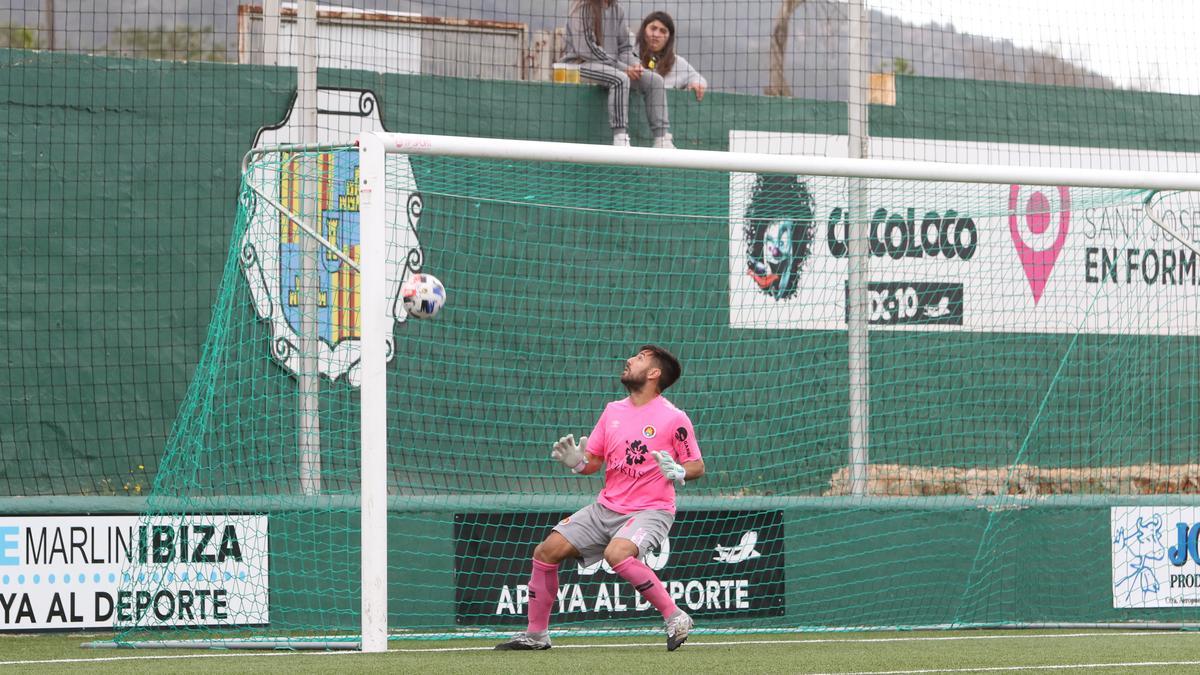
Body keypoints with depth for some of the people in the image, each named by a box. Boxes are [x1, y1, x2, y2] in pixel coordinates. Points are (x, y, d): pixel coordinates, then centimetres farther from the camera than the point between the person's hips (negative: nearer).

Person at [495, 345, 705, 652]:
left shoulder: (673, 418, -9)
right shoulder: (613, 411, 9)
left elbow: (697, 466, -4)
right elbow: (593, 461, 12)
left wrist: (678, 473, -25)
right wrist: (577, 462, -10)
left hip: (651, 510, -7)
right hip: (606, 508, 7)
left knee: (616, 553, -36)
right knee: (546, 551, -1)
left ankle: (675, 618, -23)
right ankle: (536, 634, 13)